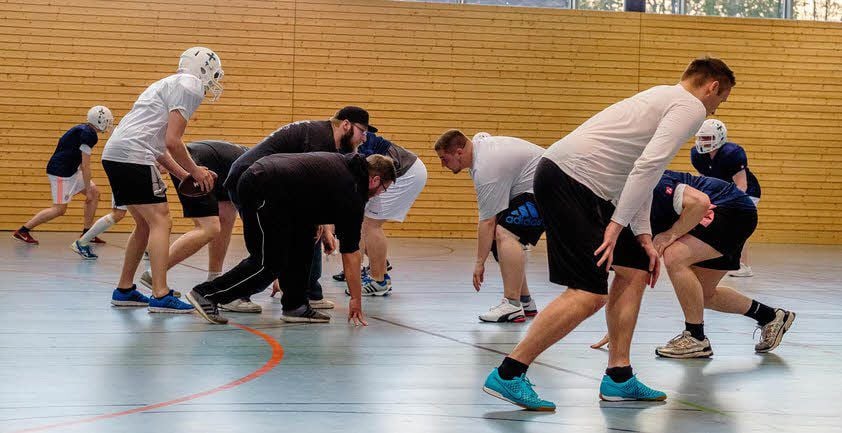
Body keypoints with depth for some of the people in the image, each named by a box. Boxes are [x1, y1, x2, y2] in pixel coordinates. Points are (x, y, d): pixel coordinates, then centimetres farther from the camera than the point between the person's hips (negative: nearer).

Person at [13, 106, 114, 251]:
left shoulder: (82, 130, 13)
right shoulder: (88, 134, -18)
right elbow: (85, 165, -19)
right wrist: (87, 189, -14)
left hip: (70, 170, 11)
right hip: (60, 172, -11)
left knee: (95, 193, 10)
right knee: (59, 209, -7)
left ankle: (86, 233, 15)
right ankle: (22, 231, -1)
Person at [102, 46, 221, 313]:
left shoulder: (170, 84, 27)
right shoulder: (190, 86, -3)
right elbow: (172, 142, -12)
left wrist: (185, 175, 22)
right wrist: (195, 171, 1)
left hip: (113, 154, 10)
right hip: (133, 156, -10)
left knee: (145, 224, 18)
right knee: (160, 222, -9)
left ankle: (124, 290, 24)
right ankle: (160, 296, -16)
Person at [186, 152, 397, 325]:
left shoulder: (341, 161, 20)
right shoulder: (351, 196, -2)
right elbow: (350, 254, 3)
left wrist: (316, 221, 26)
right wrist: (356, 299, 11)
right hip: (263, 191, -10)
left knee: (302, 244, 14)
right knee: (267, 266, -4)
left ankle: (295, 306, 16)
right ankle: (206, 294, -4)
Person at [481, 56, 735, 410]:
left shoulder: (664, 99, 27)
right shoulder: (691, 107, -3)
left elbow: (639, 171, 26)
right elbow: (648, 166, -17)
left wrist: (643, 238, 19)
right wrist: (617, 225, -18)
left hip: (582, 186, 11)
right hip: (569, 180, -11)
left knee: (634, 270, 15)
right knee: (589, 294, -13)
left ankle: (618, 379, 17)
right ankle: (507, 375, -10)